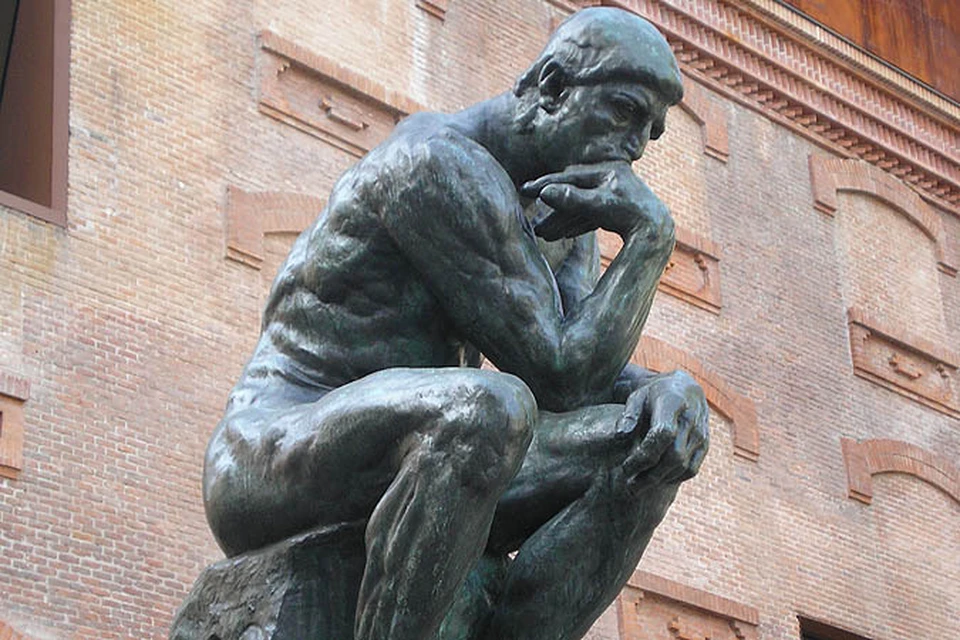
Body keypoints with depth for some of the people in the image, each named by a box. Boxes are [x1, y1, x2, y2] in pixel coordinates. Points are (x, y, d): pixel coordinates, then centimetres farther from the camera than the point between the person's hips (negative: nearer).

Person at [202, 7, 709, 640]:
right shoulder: (443, 165, -15)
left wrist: (676, 389, -15)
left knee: (647, 450, -7)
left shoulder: (563, 207, 15)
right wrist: (650, 234, -13)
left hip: (389, 481, 9)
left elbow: (593, 370, 6)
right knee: (488, 408, -37)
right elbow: (560, 375, -18)